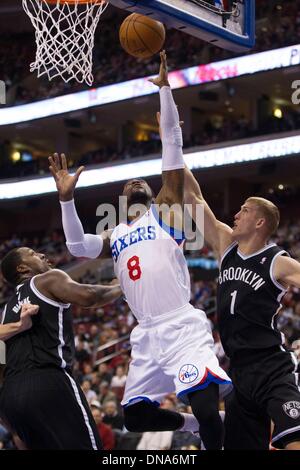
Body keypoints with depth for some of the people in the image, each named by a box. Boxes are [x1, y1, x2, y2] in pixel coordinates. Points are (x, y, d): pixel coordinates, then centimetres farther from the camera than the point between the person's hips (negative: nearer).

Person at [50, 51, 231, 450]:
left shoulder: (167, 208, 10)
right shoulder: (115, 236, 23)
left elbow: (172, 144, 4)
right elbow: (78, 246, 5)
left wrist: (164, 88, 0)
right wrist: (66, 197, -1)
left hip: (183, 327, -6)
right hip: (147, 335, 6)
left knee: (206, 408, -21)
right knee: (135, 417, 9)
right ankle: (201, 426, 30)